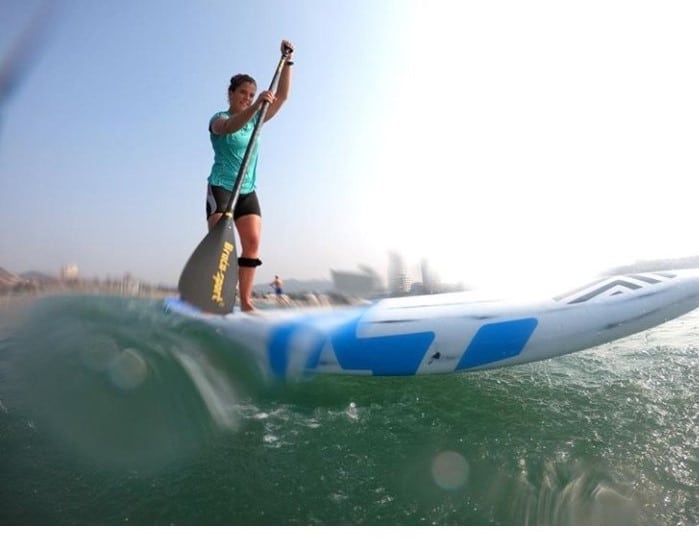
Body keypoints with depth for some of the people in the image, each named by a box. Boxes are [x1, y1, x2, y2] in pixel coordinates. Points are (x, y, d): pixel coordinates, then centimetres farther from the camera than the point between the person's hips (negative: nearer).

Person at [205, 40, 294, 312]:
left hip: (248, 191, 5)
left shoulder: (256, 120, 15)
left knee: (252, 243, -8)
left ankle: (245, 301, -8)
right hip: (221, 187, -5)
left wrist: (287, 61, 2)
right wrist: (256, 106, -41)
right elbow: (231, 126, -27)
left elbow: (282, 96, 9)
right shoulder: (218, 119, -1)